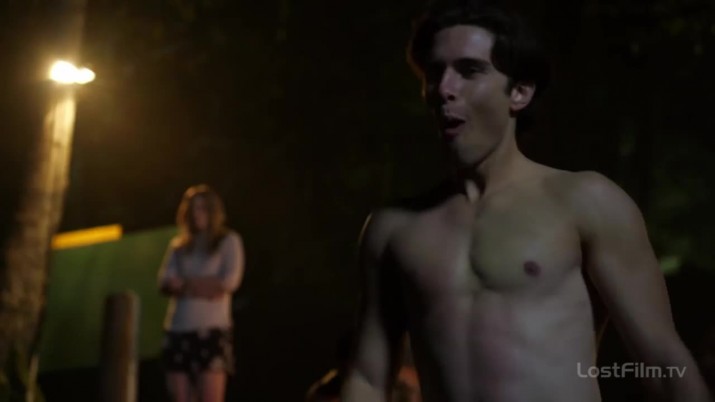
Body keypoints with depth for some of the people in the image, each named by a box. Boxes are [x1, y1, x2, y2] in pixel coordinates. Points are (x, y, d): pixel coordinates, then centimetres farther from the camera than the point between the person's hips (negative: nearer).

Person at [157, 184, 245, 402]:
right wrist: (202, 286, -11)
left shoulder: (228, 241, 7)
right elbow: (165, 283, 5)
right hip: (178, 330, 4)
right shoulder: (179, 245, 18)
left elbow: (230, 281, -7)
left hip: (212, 330, -4)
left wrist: (186, 283, -2)